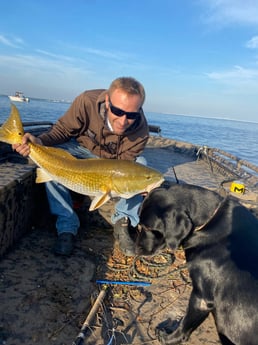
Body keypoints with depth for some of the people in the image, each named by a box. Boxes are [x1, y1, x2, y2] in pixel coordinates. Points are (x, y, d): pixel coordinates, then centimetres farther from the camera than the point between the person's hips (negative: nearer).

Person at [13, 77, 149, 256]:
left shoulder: (141, 130, -30)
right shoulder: (87, 102, -34)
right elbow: (63, 129, -20)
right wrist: (41, 141, -41)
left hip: (113, 159, 1)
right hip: (80, 148, 0)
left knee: (140, 165, -25)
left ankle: (123, 222, -7)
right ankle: (67, 226, -17)